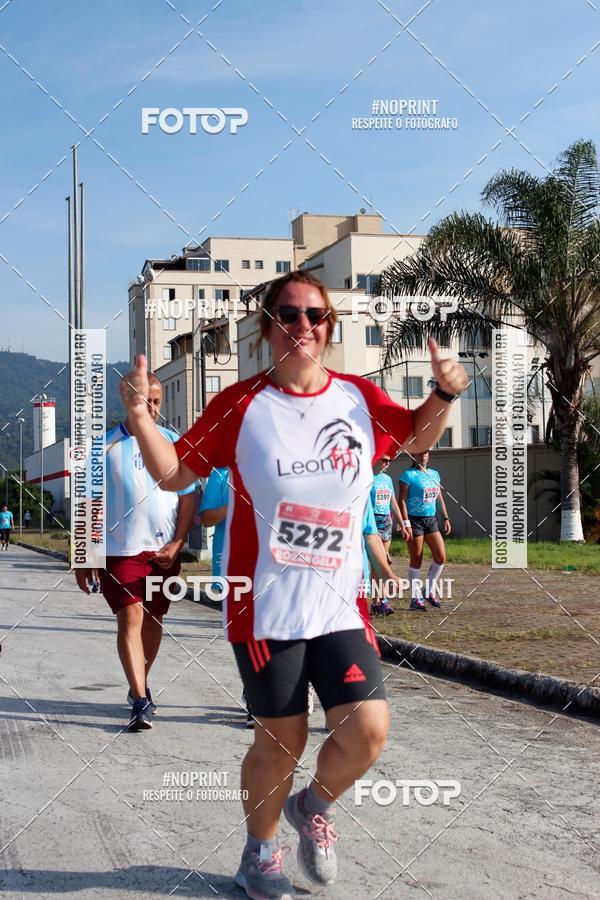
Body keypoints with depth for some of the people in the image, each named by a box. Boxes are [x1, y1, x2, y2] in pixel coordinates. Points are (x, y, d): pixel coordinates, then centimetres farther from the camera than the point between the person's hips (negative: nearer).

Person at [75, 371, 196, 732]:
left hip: (164, 550, 3)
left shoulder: (174, 443, 5)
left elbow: (189, 496, 7)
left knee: (154, 619, 13)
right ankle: (141, 701, -13)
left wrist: (177, 544, -5)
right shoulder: (107, 445, 0)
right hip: (120, 549, -3)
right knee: (130, 618, -12)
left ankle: (141, 682, 34)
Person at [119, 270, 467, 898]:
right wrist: (139, 414, -12)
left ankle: (314, 809, 27)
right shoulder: (240, 404, -4)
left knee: (368, 730, -7)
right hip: (264, 608, -2)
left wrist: (443, 393, 3)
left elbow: (415, 436, 22)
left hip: (340, 606, 3)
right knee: (281, 741, 5)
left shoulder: (360, 398, 3)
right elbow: (174, 473, 2)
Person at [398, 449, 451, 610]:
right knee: (416, 560, -1)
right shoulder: (408, 475, -7)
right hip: (415, 520, -6)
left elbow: (440, 498, 20)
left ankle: (430, 591, 15)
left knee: (441, 557, -1)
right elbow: (402, 500, -11)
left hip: (431, 520, 6)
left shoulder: (434, 474, 13)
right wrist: (406, 524, -18)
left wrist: (446, 518, 13)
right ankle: (415, 598, 8)